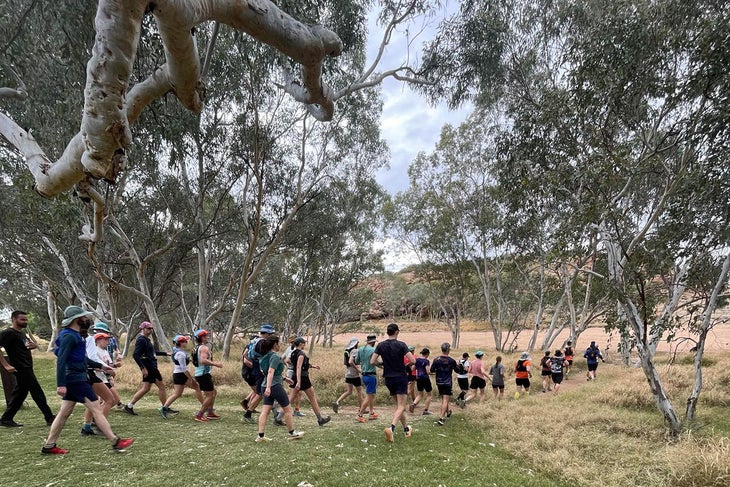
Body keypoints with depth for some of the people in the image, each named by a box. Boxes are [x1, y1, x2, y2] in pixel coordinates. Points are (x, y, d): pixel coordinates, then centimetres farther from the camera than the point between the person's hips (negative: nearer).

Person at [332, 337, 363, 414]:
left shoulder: (346, 351, 10)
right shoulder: (355, 351, -16)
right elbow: (351, 362, -28)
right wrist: (358, 370, -20)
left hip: (347, 374, 8)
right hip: (354, 375, -8)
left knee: (349, 391, 13)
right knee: (359, 391, 6)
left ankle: (337, 402, -2)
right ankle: (361, 409, 14)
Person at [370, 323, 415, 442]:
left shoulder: (381, 345, -2)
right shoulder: (401, 345, -12)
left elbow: (372, 362, -5)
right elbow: (413, 361, -17)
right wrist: (407, 364, 4)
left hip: (388, 378, 4)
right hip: (401, 378, -4)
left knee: (398, 405, 19)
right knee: (401, 406, -3)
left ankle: (406, 429, 27)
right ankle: (391, 427, -24)